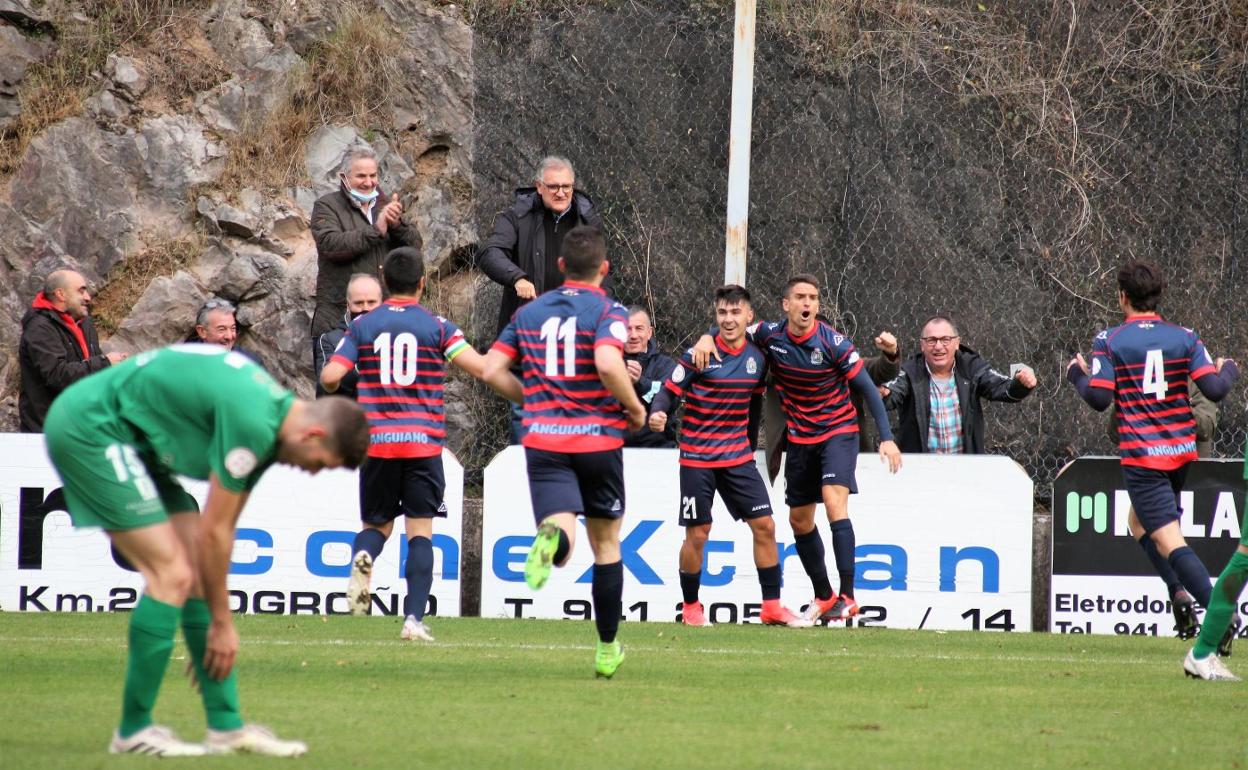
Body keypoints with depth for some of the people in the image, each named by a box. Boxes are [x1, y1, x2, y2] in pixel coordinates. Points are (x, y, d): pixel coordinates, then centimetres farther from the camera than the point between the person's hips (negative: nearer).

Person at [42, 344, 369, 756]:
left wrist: (212, 626, 19)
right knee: (173, 574, -13)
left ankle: (226, 726, 8)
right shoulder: (252, 422, -23)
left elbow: (219, 532, 15)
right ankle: (134, 731, -4)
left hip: (129, 440, 10)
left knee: (198, 571, 6)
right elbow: (213, 532, -16)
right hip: (88, 428, -10)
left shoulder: (270, 418, 7)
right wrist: (222, 622, -5)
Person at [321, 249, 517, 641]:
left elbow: (330, 376, -4)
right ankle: (414, 618, -9)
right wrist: (522, 393, 7)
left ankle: (362, 557, -20)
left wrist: (331, 388, 20)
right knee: (420, 531, 2)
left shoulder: (362, 326, 5)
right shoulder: (436, 326, 0)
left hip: (376, 442, 1)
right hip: (423, 443, -1)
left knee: (376, 524, 15)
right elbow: (481, 368, -8)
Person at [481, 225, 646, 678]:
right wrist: (635, 408, -7)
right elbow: (608, 364, -23)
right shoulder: (608, 312, -5)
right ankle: (607, 649, 22)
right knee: (606, 544, 16)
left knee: (564, 548, -11)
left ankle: (552, 538, -49)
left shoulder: (529, 312, 10)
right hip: (598, 437, -2)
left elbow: (493, 370, 7)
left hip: (543, 438, 2)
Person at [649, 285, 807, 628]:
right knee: (697, 534, -2)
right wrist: (657, 414, -29)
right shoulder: (700, 354, -10)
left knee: (764, 525, -1)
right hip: (697, 458, -4)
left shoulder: (757, 358, 4)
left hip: (739, 456, 4)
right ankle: (691, 607, 15)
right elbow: (669, 390, -9)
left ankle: (772, 606, 6)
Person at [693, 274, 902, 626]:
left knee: (834, 501, -25)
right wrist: (707, 338, -14)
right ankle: (824, 597, 28)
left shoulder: (832, 342, -18)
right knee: (799, 519, 11)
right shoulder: (771, 336, -8)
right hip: (800, 436, 5)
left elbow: (867, 388, -14)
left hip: (838, 430, -5)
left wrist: (887, 438, -21)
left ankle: (847, 597, -29)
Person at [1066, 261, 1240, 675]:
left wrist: (1077, 373, 9)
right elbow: (1215, 389, -4)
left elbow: (1099, 398, -11)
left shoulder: (1109, 341, -6)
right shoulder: (1184, 338, 1)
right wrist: (1229, 370, 18)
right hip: (1182, 449, 5)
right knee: (1139, 521, 25)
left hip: (1141, 453, -5)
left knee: (1167, 540, -9)